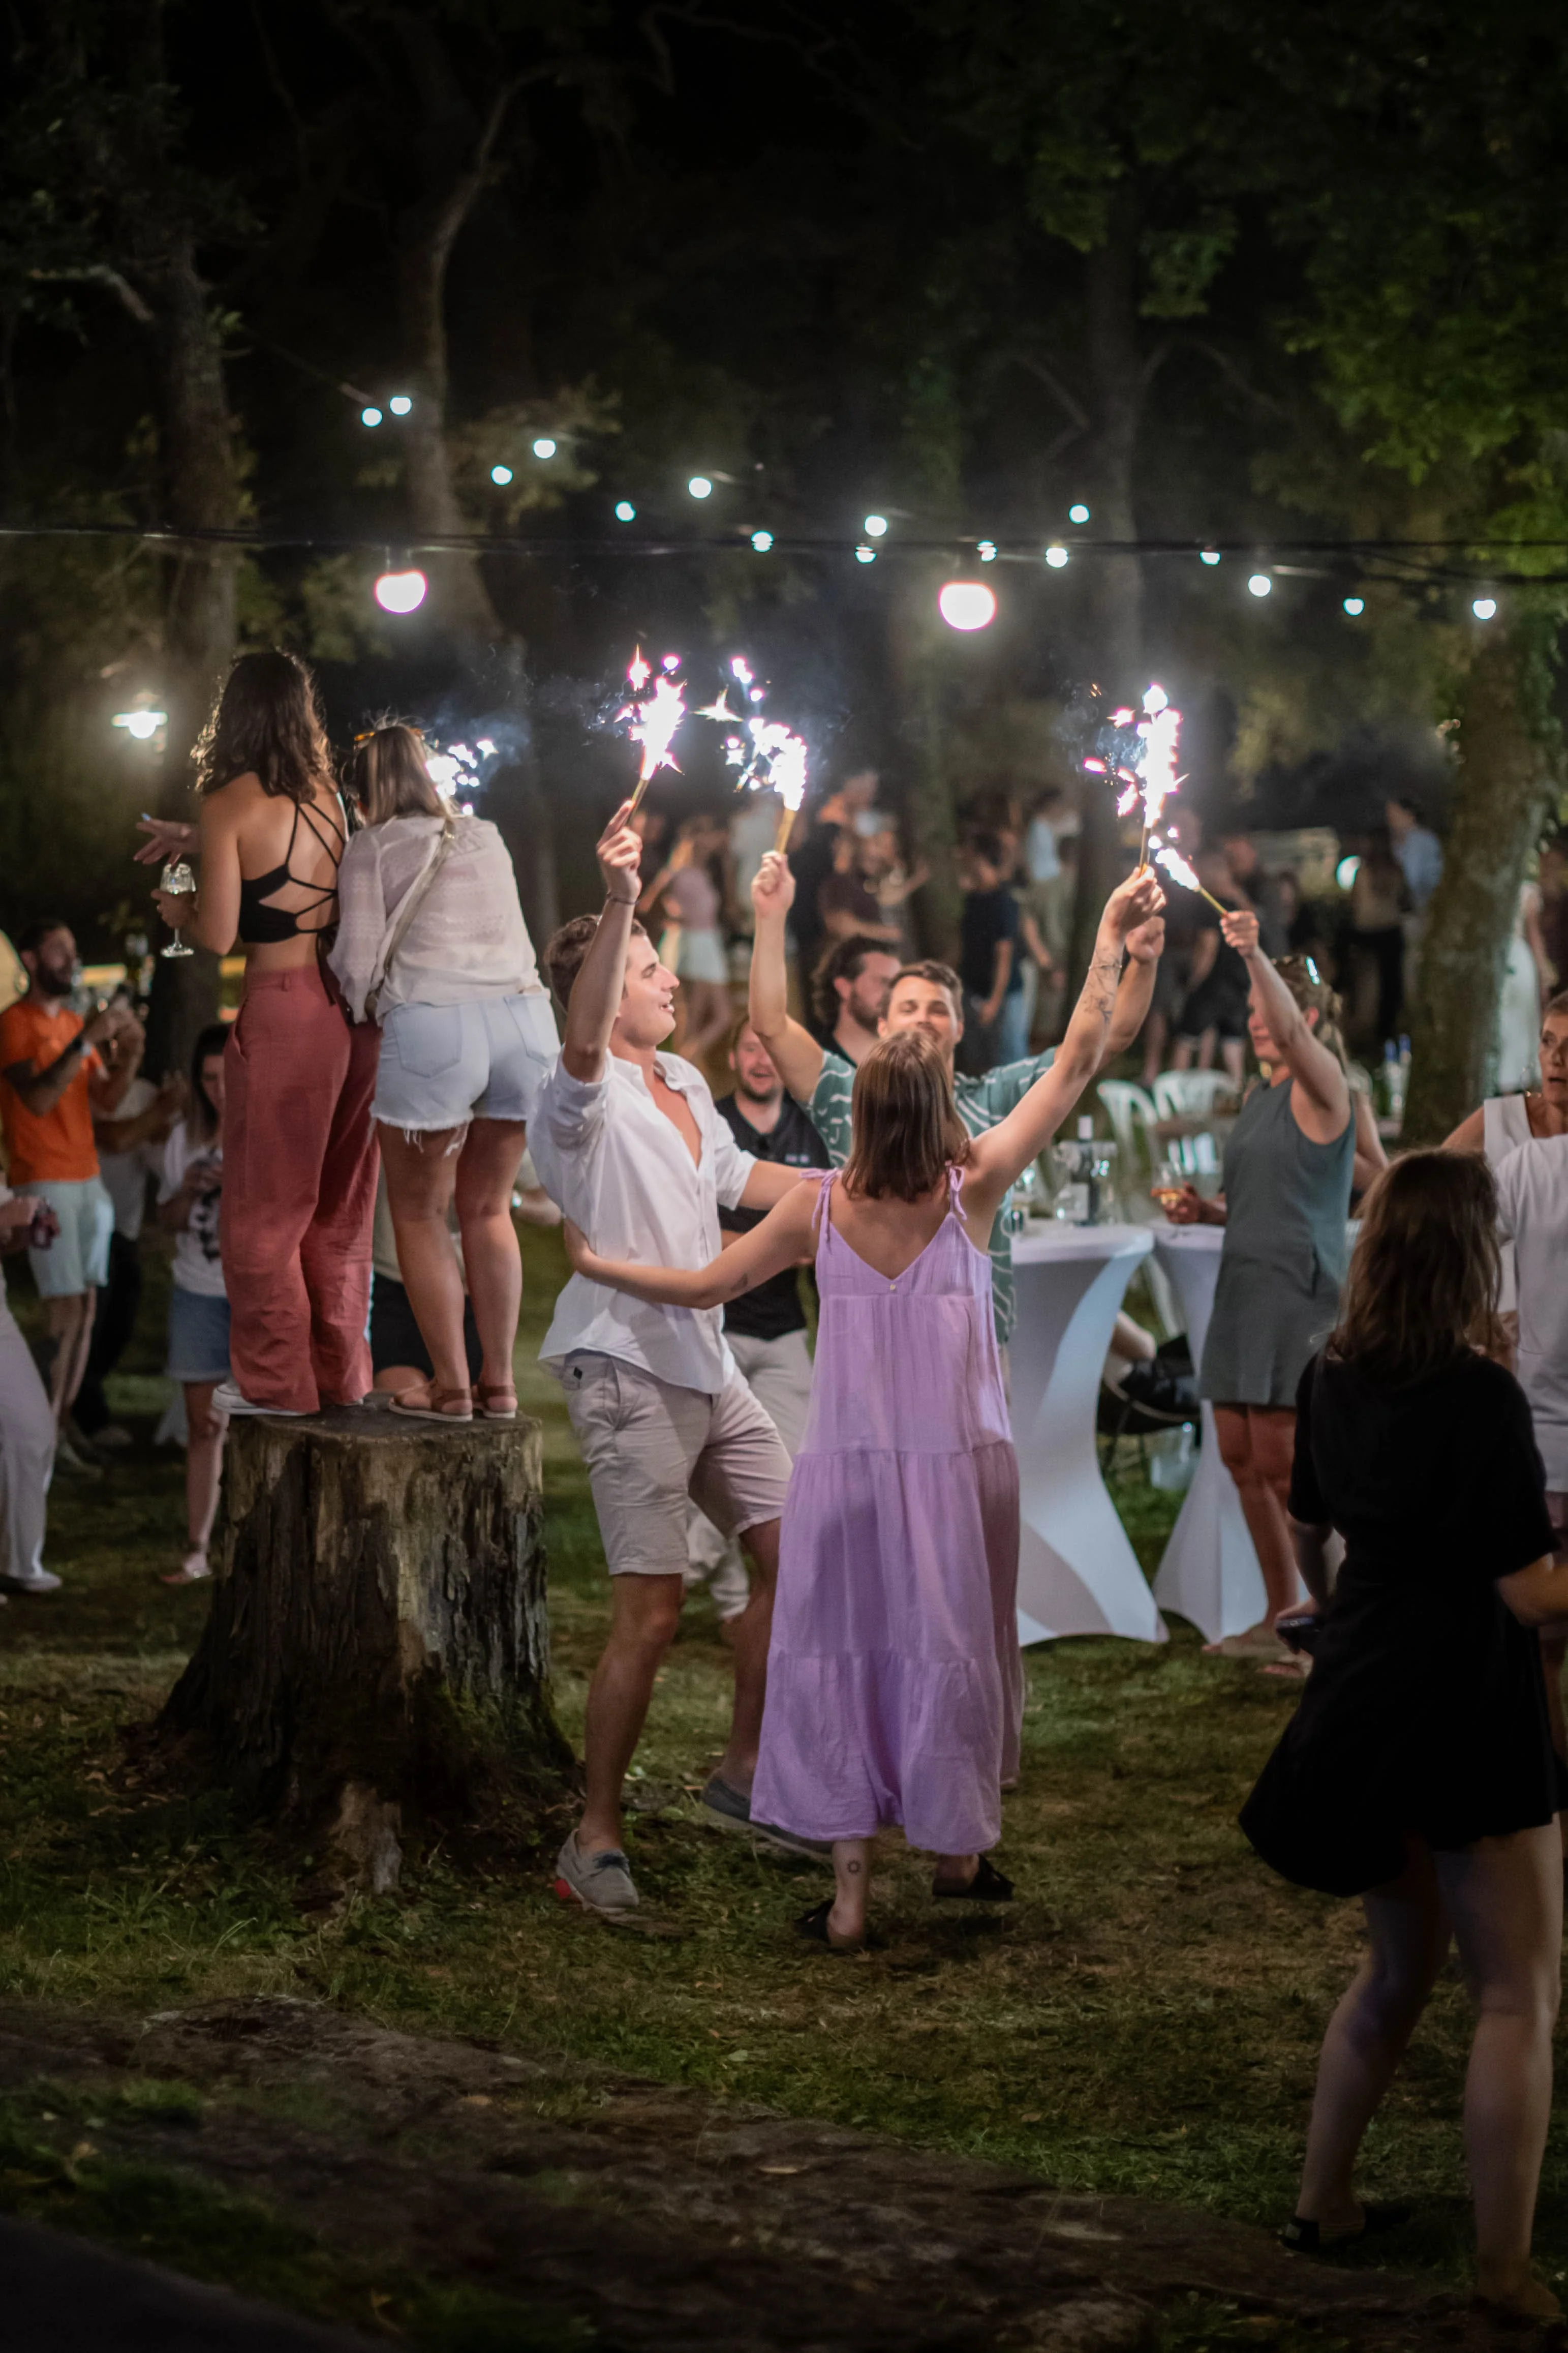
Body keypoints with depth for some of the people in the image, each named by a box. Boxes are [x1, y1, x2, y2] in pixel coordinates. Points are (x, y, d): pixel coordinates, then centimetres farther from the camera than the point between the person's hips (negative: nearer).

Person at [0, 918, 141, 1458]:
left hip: (87, 1179, 7)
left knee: (87, 1309, 3)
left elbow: (104, 1104, 13)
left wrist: (129, 1055, -3)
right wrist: (85, 1042, -24)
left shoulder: (76, 1023, 16)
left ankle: (60, 1431, 5)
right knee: (67, 1309, -13)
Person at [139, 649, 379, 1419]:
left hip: (283, 1010, -6)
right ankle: (342, 1374, 22)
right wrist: (198, 843, 33)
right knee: (339, 1204, 15)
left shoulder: (230, 807, -8)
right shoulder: (324, 793, 10)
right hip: (356, 1006, 6)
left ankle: (278, 1380, 11)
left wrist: (178, 912, 11)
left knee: (266, 1208, 6)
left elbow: (219, 935, -9)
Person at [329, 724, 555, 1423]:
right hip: (525, 1014, 5)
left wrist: (361, 1011, 23)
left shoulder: (373, 849, 7)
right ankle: (499, 1382, 14)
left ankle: (450, 1385, 5)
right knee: (488, 1210, 16)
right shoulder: (486, 840, 21)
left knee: (419, 1214, 8)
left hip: (433, 1023, -5)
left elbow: (358, 957, 0)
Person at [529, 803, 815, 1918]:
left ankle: (743, 1772, 27)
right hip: (628, 1373, -9)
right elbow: (583, 1036, -38)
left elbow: (738, 1177, 32)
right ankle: (596, 1836, -3)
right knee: (652, 1614, -12)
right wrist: (620, 902, -49)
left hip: (708, 1366, 9)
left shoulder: (683, 1082, 16)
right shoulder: (587, 1097, -14)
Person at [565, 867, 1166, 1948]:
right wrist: (1112, 939, 5)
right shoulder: (973, 1188, -10)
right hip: (957, 1465, 0)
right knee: (953, 1650, 14)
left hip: (850, 1467, 1)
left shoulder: (820, 1208, -8)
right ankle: (961, 1848, 30)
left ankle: (850, 1889, 6)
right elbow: (1078, 1061, -3)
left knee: (842, 1657, 7)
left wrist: (599, 1264, 16)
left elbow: (705, 1287, 1)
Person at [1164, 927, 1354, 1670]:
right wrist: (1208, 1211, 9)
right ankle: (1280, 1618, 21)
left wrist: (1256, 956, -45)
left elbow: (1291, 1031, -31)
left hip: (1297, 1295, -9)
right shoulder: (1260, 1096, 17)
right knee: (1243, 1460, 11)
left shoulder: (1320, 1084, -7)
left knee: (1283, 1465, -8)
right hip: (1243, 1292, 9)